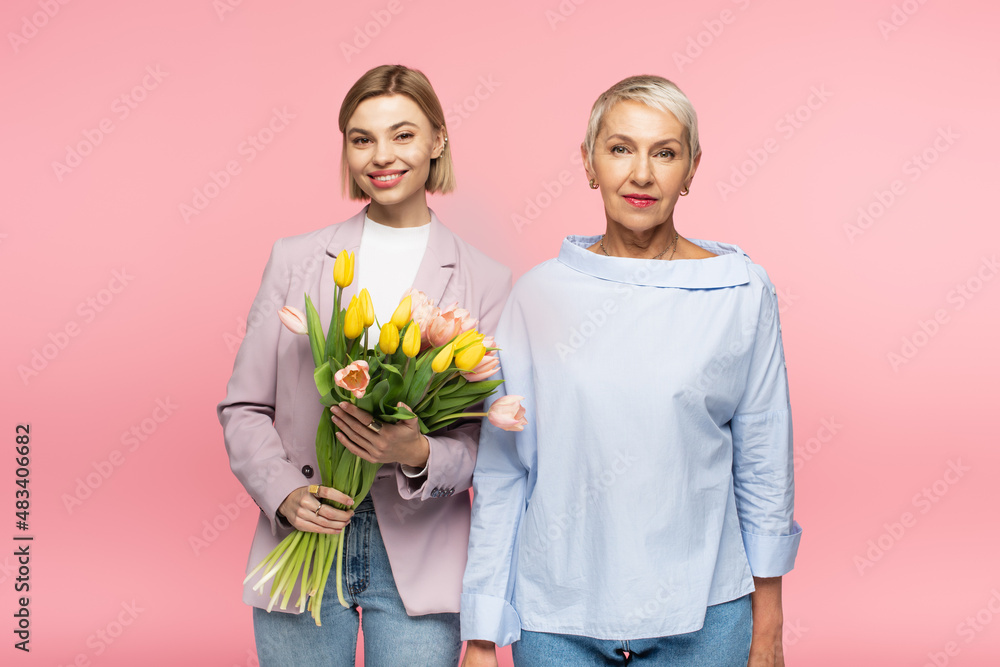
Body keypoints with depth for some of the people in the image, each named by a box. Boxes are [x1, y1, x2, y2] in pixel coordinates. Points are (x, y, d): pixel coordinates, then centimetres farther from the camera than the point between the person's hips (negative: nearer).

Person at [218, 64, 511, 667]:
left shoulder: (486, 282, 1)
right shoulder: (295, 261, 5)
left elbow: (488, 440, 0)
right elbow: (243, 407, 5)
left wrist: (419, 456, -20)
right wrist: (286, 493, -12)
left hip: (419, 562, -1)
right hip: (300, 550, 1)